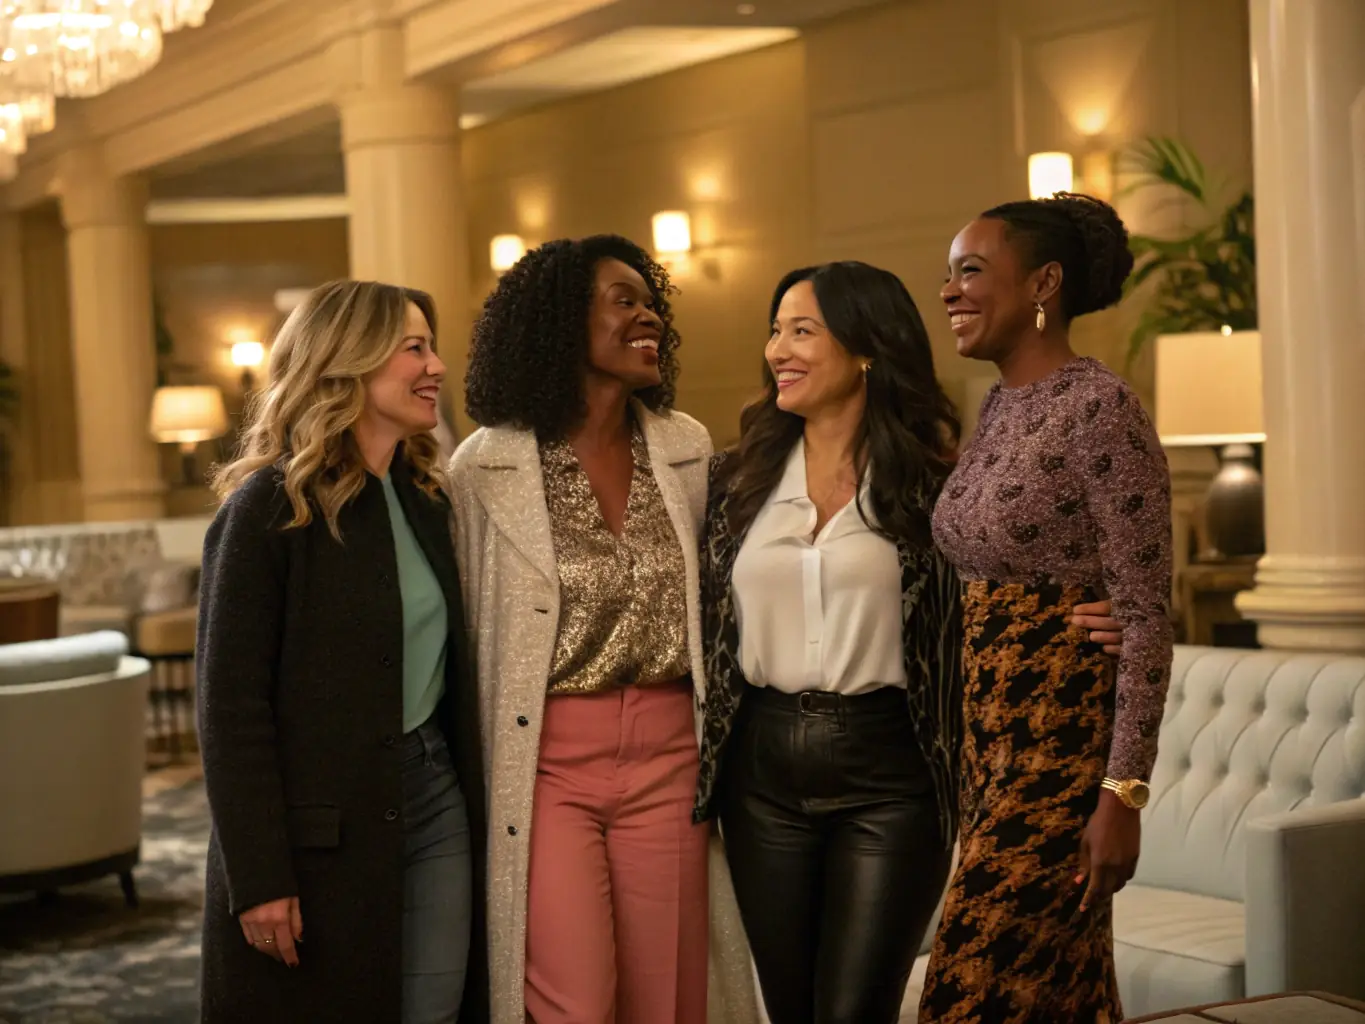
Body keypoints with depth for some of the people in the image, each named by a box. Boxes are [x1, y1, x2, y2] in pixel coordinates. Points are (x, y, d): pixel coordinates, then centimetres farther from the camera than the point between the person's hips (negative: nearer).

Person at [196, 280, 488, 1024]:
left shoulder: (426, 497, 10)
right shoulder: (270, 508, -11)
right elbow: (230, 705, -13)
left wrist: (469, 800, 10)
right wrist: (259, 878, -17)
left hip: (435, 799, 6)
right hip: (320, 824, -6)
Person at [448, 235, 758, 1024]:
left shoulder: (688, 449, 6)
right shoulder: (485, 466, -6)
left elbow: (704, 601, 13)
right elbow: (466, 633, -1)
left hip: (667, 754, 4)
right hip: (546, 759, -4)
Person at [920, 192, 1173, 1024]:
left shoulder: (1101, 408, -14)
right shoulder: (1000, 406, 11)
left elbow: (1147, 617, -16)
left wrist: (1124, 790, -20)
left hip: (1067, 742, -8)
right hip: (994, 734, 8)